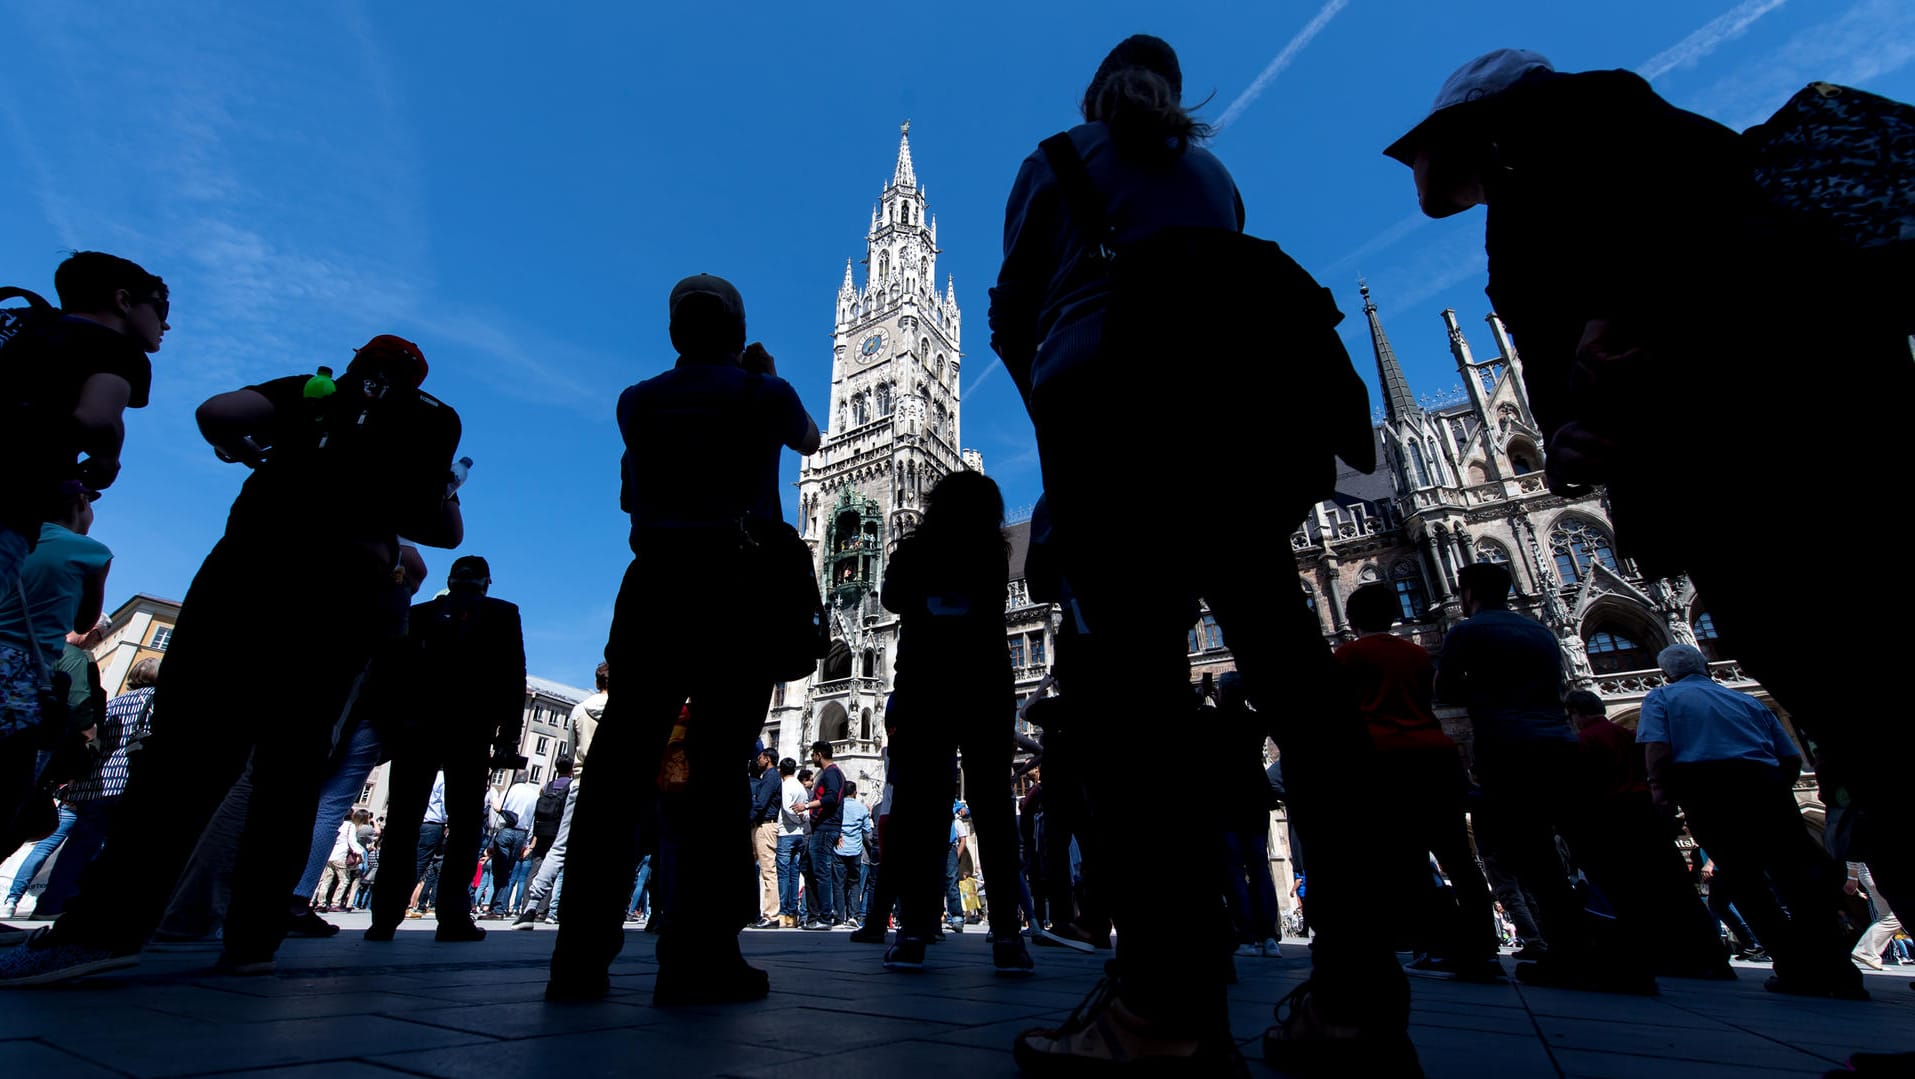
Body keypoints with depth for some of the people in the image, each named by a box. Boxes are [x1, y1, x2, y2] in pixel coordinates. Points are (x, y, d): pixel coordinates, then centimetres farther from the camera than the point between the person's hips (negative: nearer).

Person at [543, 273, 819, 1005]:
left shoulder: (638, 401, 13)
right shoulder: (764, 393, 4)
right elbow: (810, 441, 24)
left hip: (654, 589, 3)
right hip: (739, 593, -3)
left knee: (621, 767, 4)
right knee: (718, 770, -4)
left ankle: (582, 956, 5)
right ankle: (698, 957, -4)